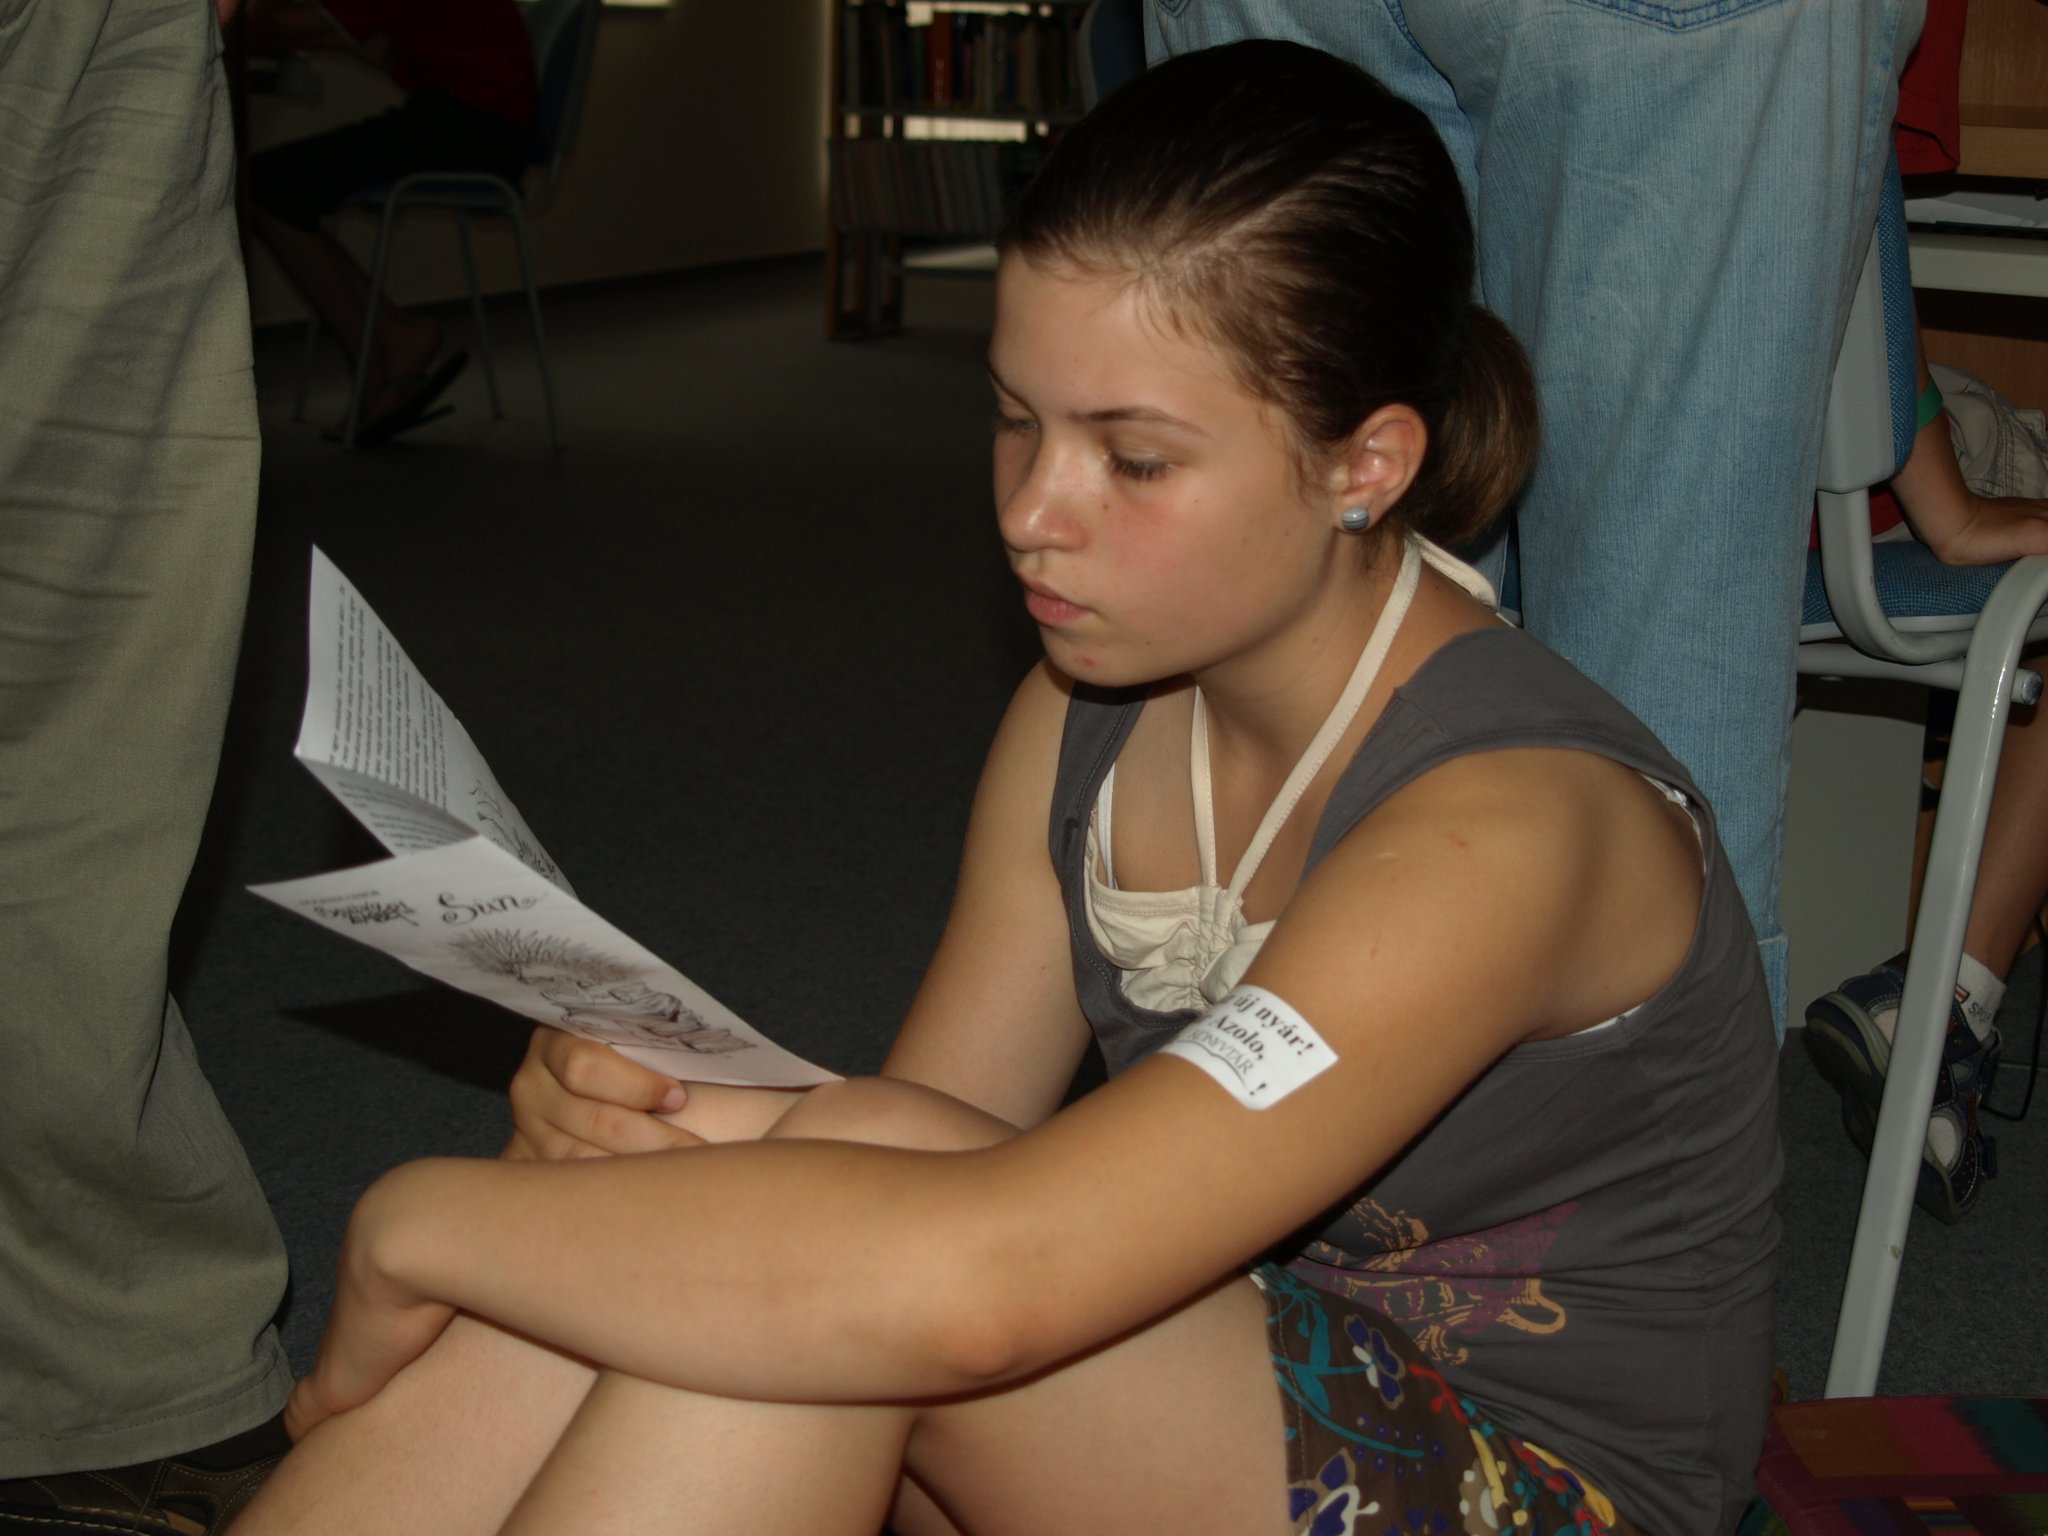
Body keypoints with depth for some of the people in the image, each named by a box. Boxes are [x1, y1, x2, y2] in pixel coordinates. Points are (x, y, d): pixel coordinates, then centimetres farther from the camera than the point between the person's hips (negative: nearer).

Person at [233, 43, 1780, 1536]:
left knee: (857, 1204, -31)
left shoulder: (1510, 822, -27)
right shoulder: (1093, 713, -1)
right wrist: (638, 1105, -21)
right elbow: (916, 1147, 1)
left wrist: (421, 1221, -27)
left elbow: (975, 1282, -38)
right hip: (1204, 1408, 7)